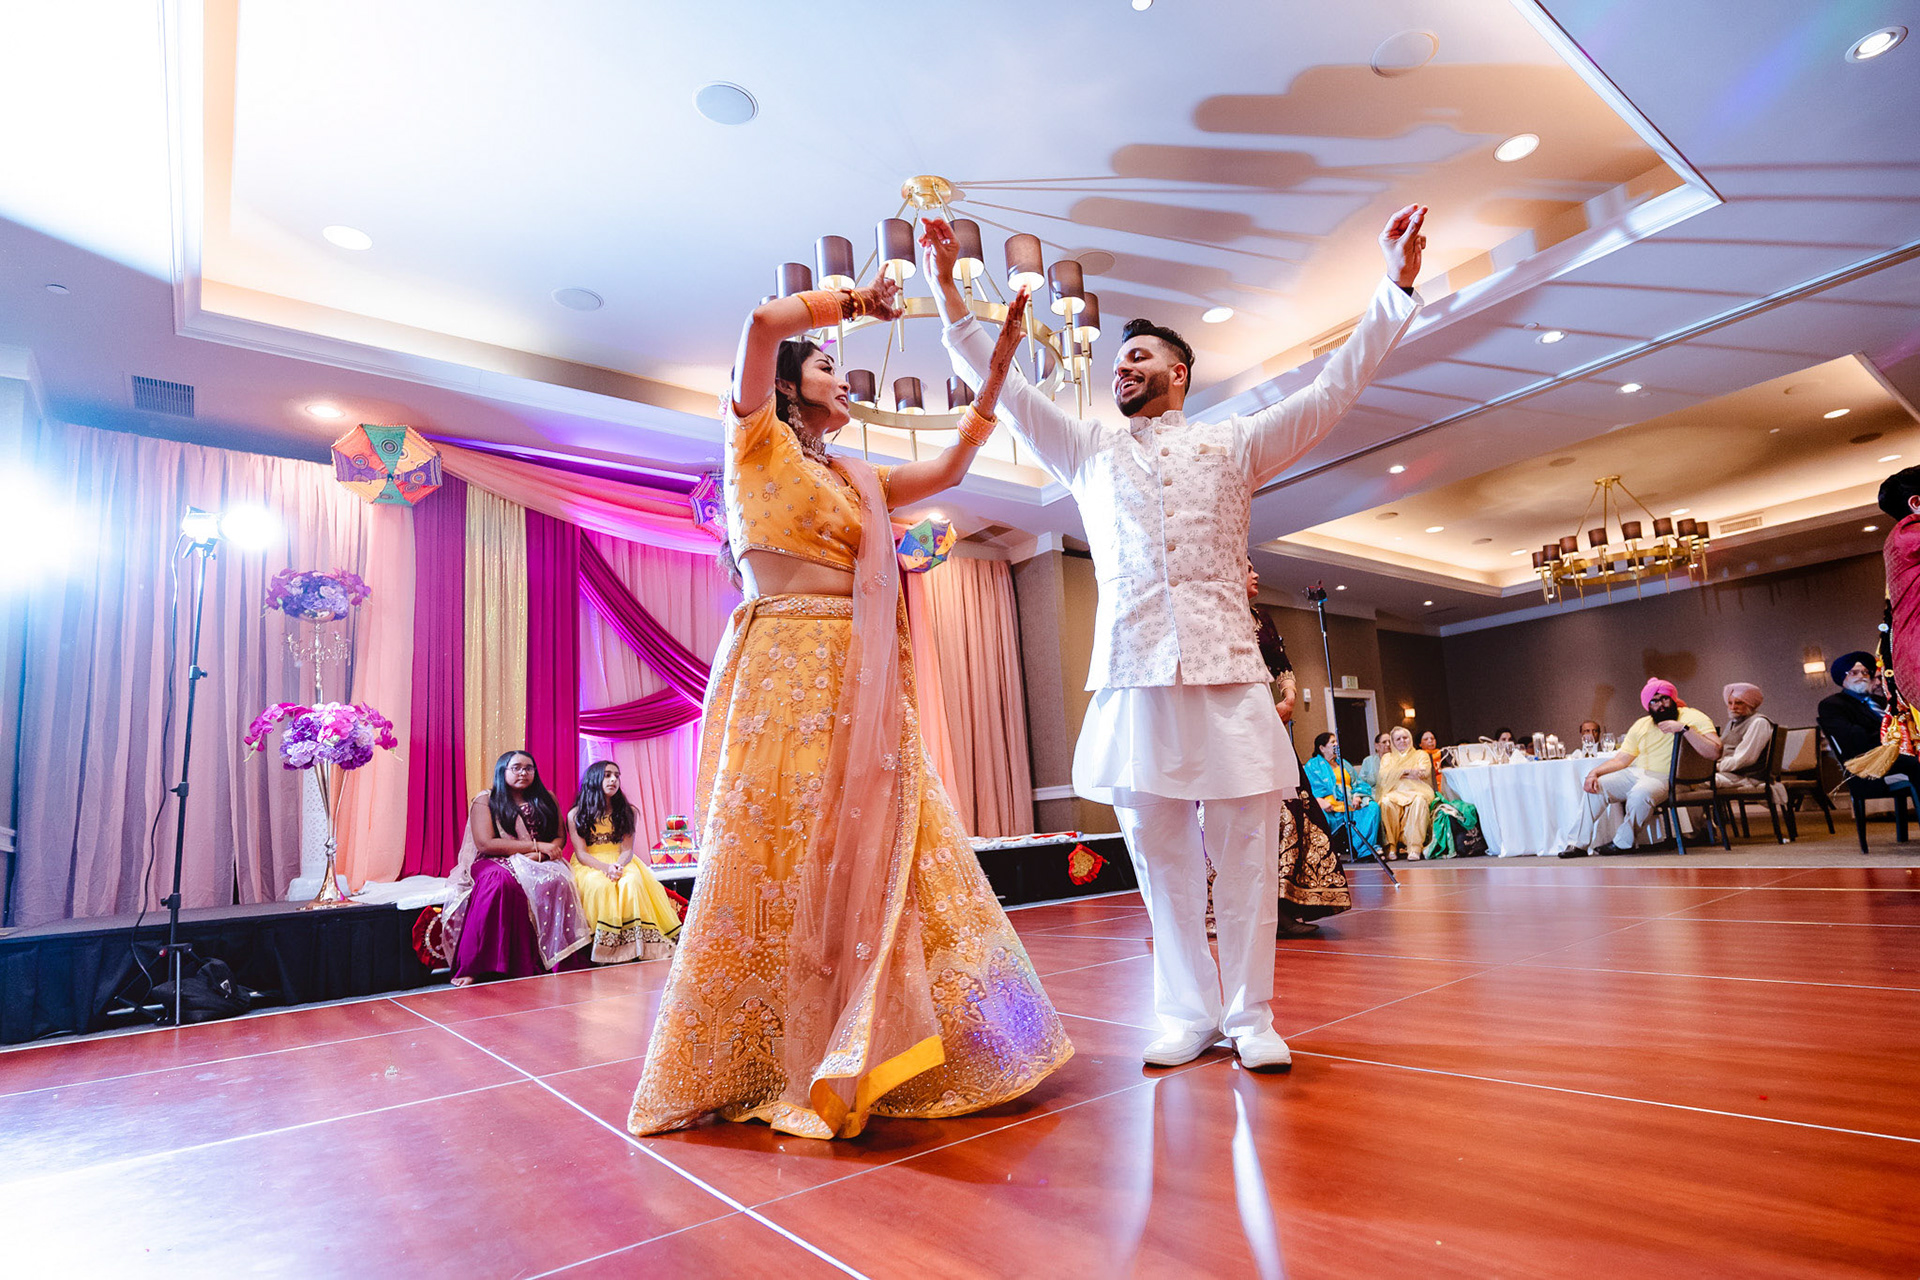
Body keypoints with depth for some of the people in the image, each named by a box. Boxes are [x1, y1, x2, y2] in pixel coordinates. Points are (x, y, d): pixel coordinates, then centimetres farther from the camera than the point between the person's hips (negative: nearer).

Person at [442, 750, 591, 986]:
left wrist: (541, 854, -13)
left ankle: (553, 964, -35)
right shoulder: (485, 800, 4)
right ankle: (475, 968, -35)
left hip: (539, 864, 2)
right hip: (496, 863, -2)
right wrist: (536, 845, -12)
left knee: (555, 882, -34)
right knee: (500, 882, -39)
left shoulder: (546, 799, 16)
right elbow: (485, 844, -8)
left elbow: (560, 837, 11)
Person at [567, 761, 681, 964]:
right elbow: (581, 853, -5)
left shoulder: (626, 812, 8)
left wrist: (618, 865, -22)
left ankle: (635, 946, -32)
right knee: (600, 886, -36)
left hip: (621, 862, 2)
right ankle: (605, 949, -30)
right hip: (589, 866, -2)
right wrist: (605, 868, -23)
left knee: (632, 882, -33)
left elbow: (627, 849, 2)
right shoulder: (575, 815, 2)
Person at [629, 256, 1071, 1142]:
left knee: (870, 860, 4)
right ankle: (757, 1063, 9)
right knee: (778, 867, -4)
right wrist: (851, 300, 7)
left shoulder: (858, 480, 23)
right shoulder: (757, 440, 7)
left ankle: (853, 1058, 15)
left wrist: (997, 368, 23)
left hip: (858, 686, 6)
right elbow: (765, 321, -7)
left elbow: (950, 466, 24)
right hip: (783, 673, -6)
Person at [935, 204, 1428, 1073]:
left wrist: (1395, 287, 3)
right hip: (1131, 678, 2)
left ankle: (1250, 1017, 14)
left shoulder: (1233, 445, 16)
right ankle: (1188, 1015, 16)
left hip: (1226, 675, -1)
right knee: (1161, 861, 4)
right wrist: (948, 290, 11)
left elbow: (1334, 388, 10)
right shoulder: (1089, 453, 19)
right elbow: (1004, 388, 16)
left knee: (1245, 858, 0)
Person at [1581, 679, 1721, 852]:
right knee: (1595, 787, -14)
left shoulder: (1693, 718, 0)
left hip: (1666, 778, -6)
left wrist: (1684, 728, -22)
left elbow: (1714, 752, -15)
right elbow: (1621, 759, 13)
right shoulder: (1641, 725, 16)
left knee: (1640, 794, -37)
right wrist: (1595, 772, -4)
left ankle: (1623, 843, -18)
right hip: (1633, 773, 6)